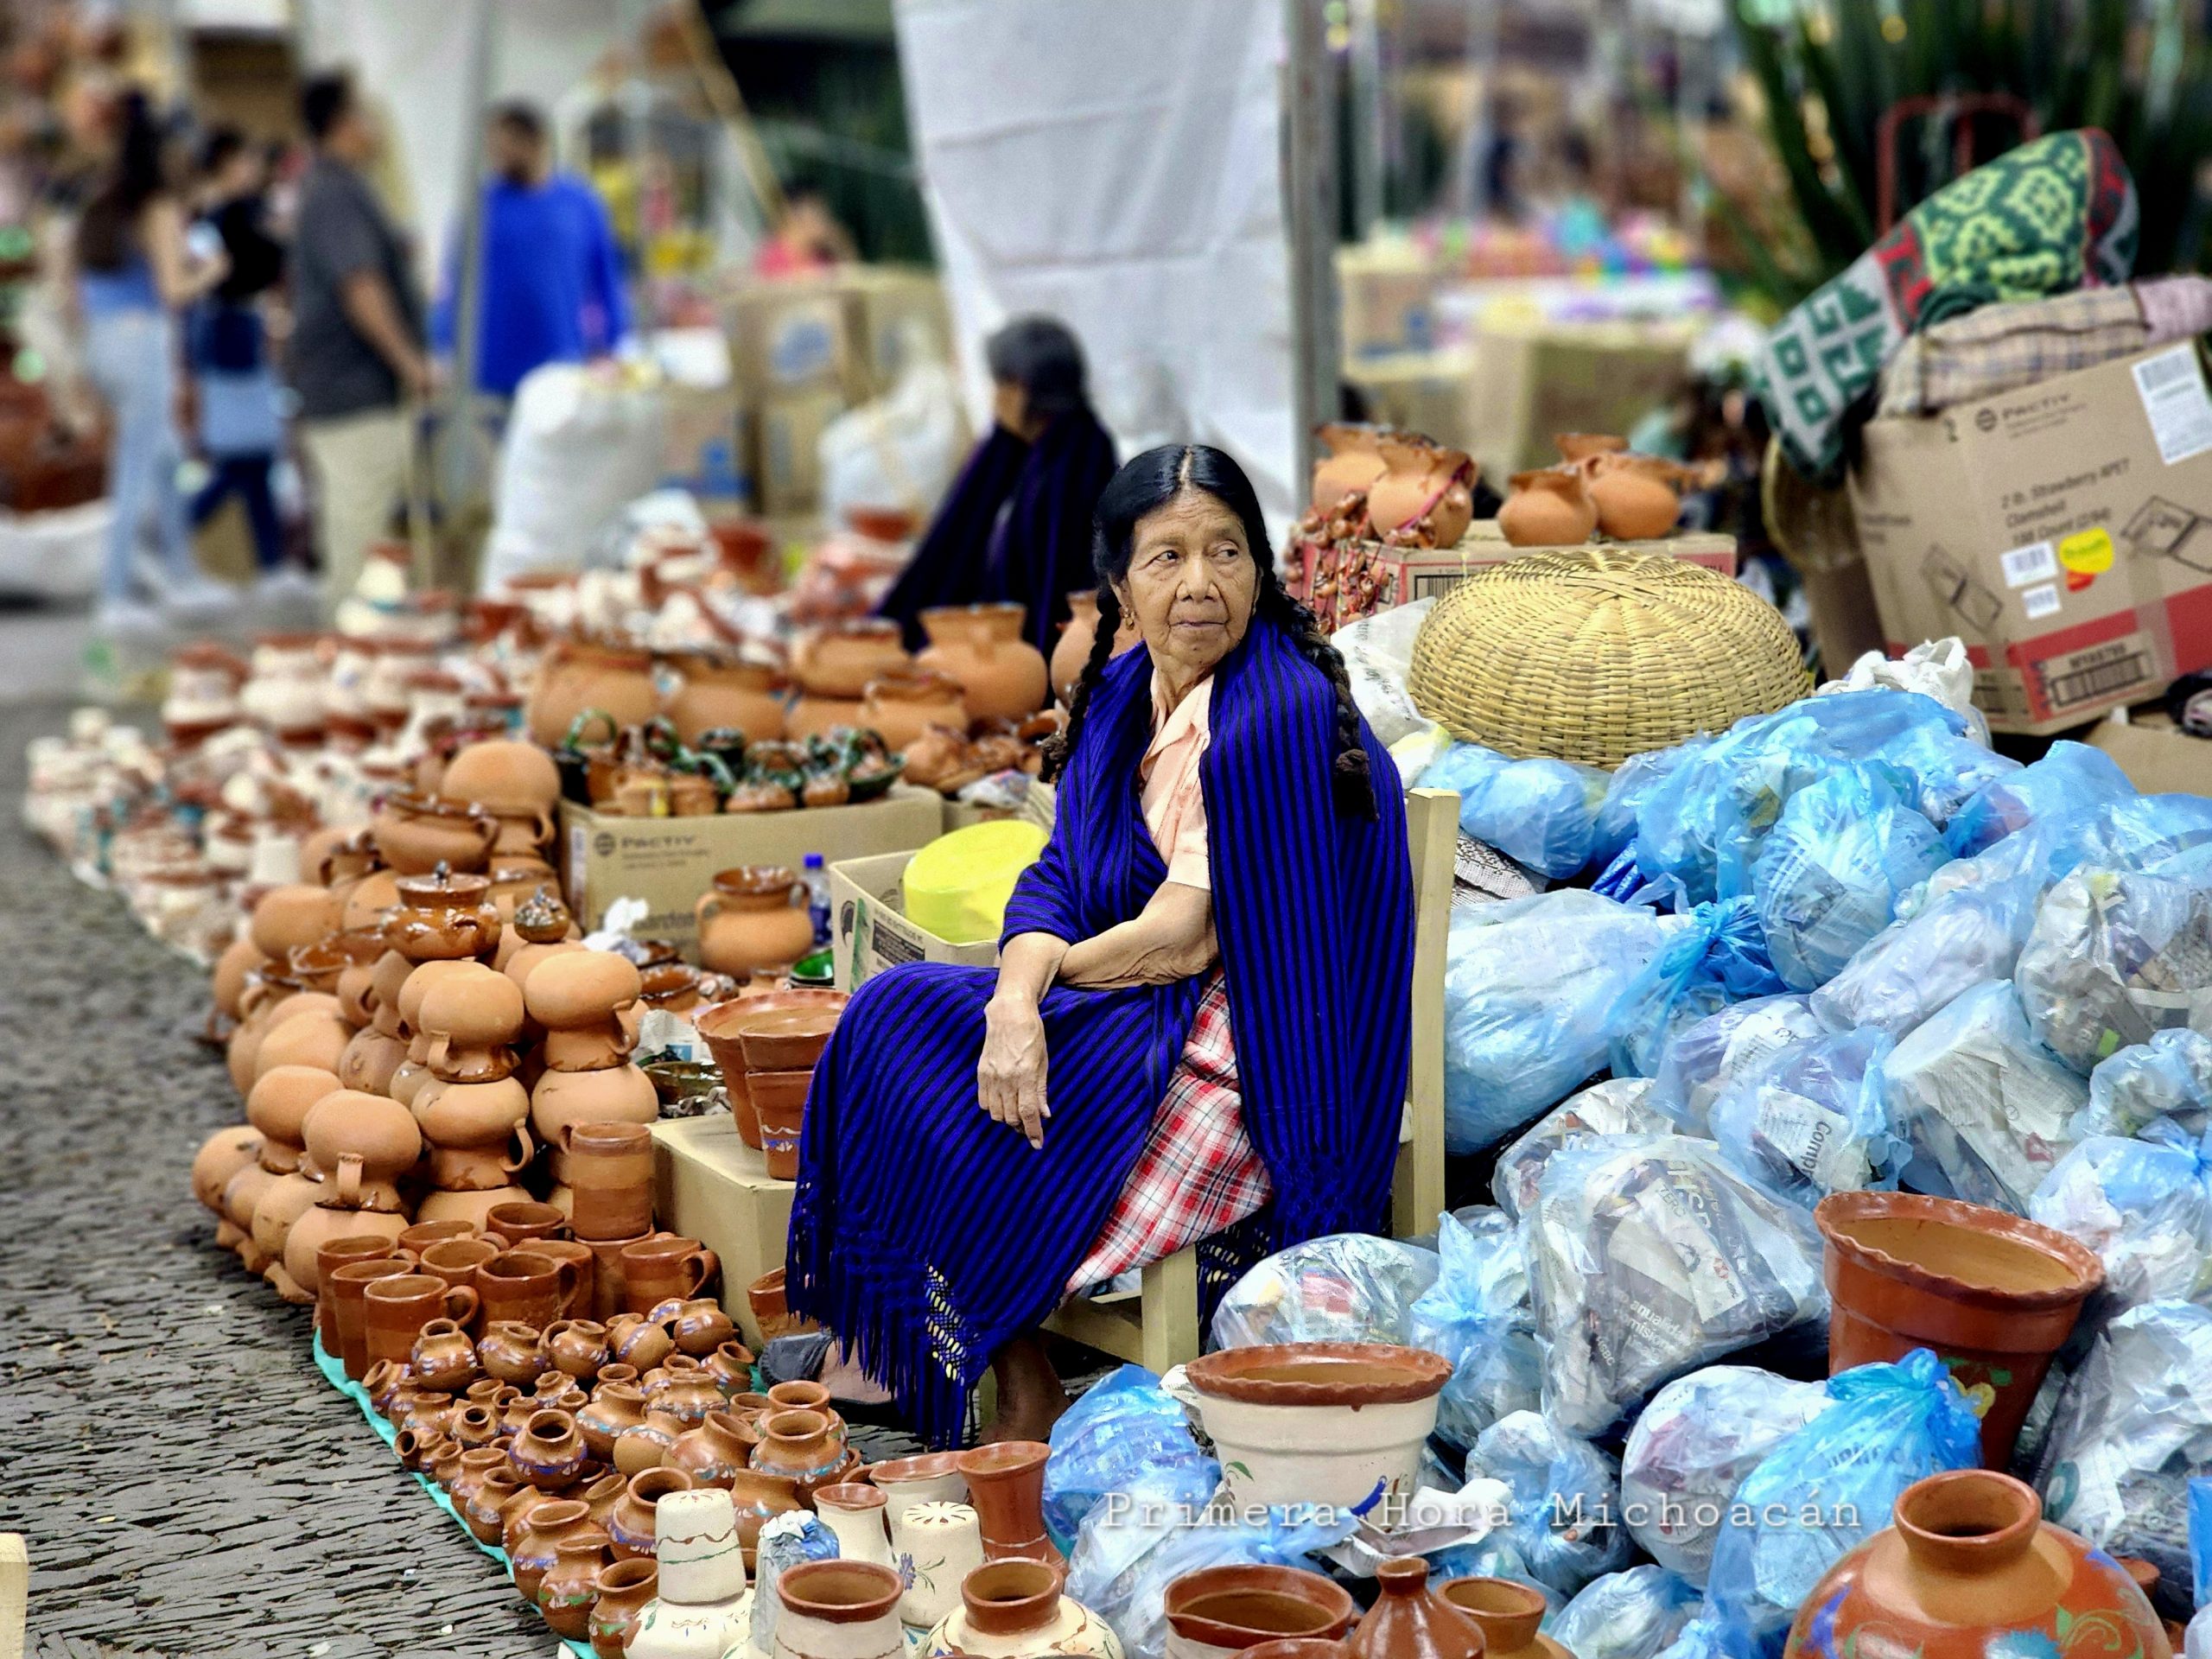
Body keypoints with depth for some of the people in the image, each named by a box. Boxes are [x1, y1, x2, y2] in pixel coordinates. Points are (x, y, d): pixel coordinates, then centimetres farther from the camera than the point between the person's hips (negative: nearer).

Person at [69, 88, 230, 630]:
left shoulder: (101, 205, 10)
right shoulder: (159, 207, -11)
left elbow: (83, 285, 13)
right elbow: (173, 290, -17)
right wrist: (209, 271, 3)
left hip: (102, 339, 8)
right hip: (143, 341, -8)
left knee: (166, 457, 21)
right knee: (137, 475, -2)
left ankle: (180, 574, 29)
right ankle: (117, 596, 0)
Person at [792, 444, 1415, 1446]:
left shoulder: (1275, 718, -20)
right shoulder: (1125, 697, 7)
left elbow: (1189, 939, -20)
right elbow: (1061, 872, 3)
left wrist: (1050, 971, -3)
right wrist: (1018, 996, -18)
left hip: (1244, 1069, -8)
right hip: (1139, 1022, 8)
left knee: (955, 1130, -12)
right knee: (895, 1016, -4)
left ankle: (1023, 1406, 9)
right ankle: (871, 1384, 1)